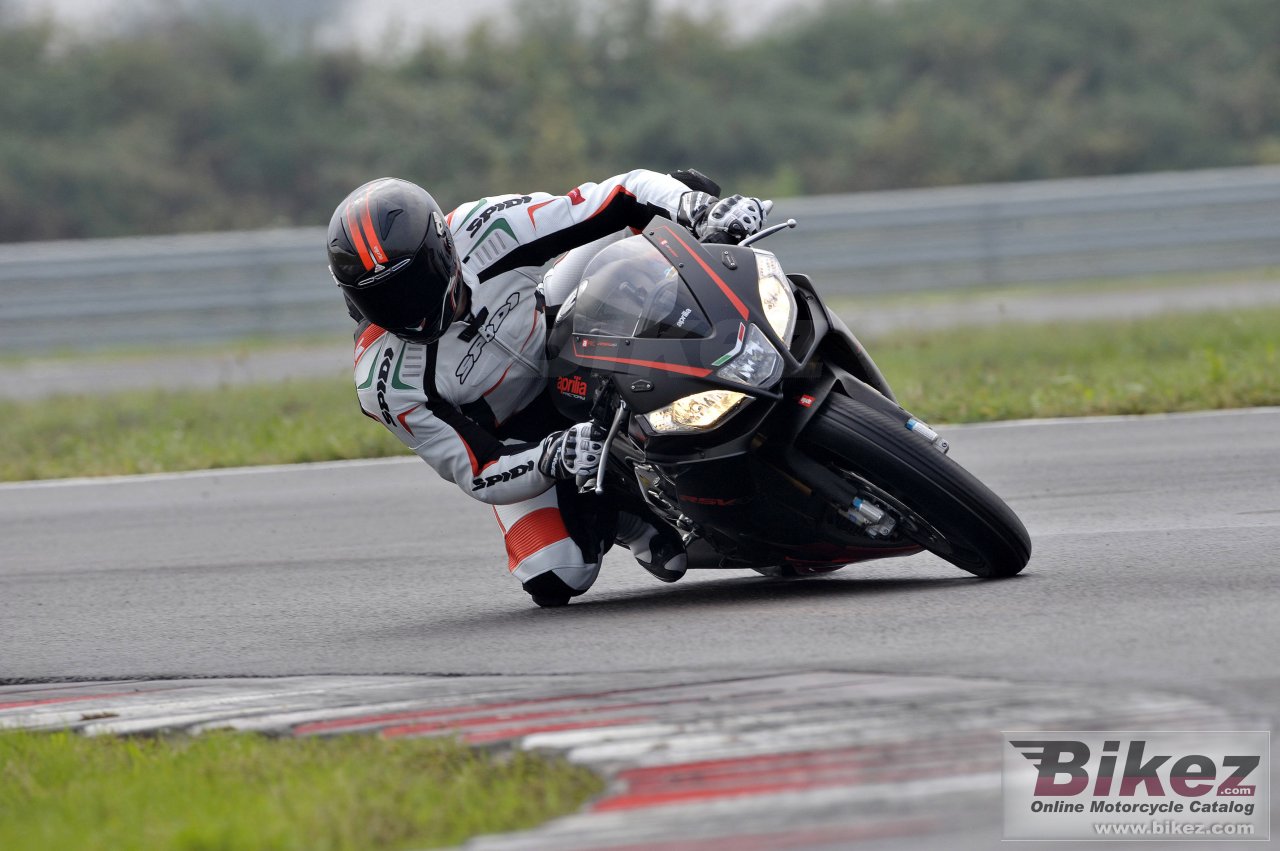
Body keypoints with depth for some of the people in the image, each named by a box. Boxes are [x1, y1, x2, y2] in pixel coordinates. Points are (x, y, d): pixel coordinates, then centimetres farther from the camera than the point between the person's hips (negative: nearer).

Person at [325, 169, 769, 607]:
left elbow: (624, 195, -27)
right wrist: (550, 461, -49)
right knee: (555, 580, -22)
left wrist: (704, 211, -44)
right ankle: (612, 513, 8)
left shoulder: (479, 232, -30)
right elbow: (477, 476, -28)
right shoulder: (387, 384, -32)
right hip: (519, 439, -2)